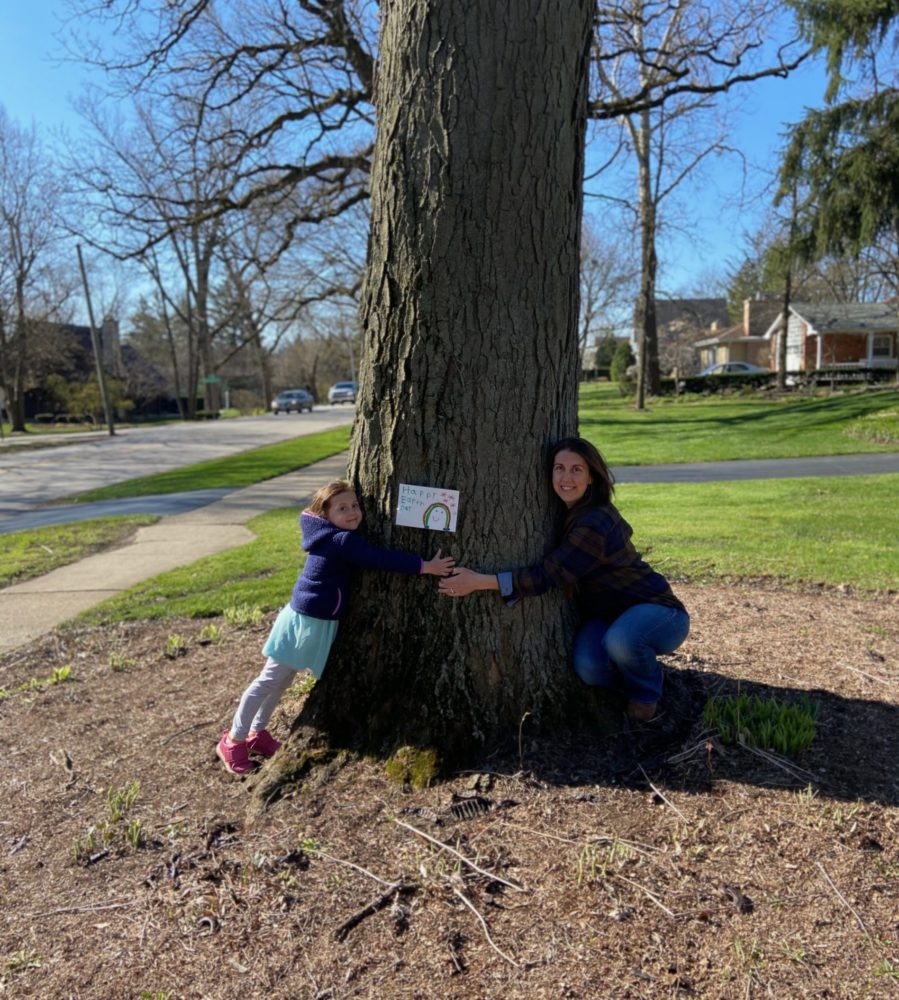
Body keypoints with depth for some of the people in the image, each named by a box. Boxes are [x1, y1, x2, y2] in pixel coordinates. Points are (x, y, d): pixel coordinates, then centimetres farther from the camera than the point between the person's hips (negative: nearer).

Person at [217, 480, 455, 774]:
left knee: (282, 680, 20)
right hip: (306, 620, -9)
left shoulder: (331, 537, 7)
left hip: (317, 621, 9)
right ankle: (234, 741, 14)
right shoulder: (343, 541, -22)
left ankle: (257, 733, 34)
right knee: (270, 680, 2)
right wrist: (425, 566, -25)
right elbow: (381, 558, -27)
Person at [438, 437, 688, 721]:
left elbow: (548, 575, -31)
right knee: (588, 666, -24)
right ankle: (642, 669, 12)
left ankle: (647, 693, -3)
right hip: (606, 614, 6)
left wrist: (480, 581, -33)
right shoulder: (565, 514, -1)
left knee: (619, 640, -38)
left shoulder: (597, 523, -28)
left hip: (655, 610, -6)